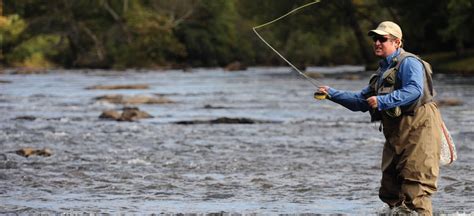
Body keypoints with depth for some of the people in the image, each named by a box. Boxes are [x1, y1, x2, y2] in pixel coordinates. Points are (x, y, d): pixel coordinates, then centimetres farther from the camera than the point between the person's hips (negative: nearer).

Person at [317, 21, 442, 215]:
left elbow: (414, 90, -26)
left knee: (415, 190, -15)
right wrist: (332, 94, 17)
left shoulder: (409, 63, -8)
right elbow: (360, 101, 26)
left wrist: (382, 101, -27)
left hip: (418, 130, -10)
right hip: (396, 134, 10)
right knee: (390, 191, 9)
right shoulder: (383, 71, 22)